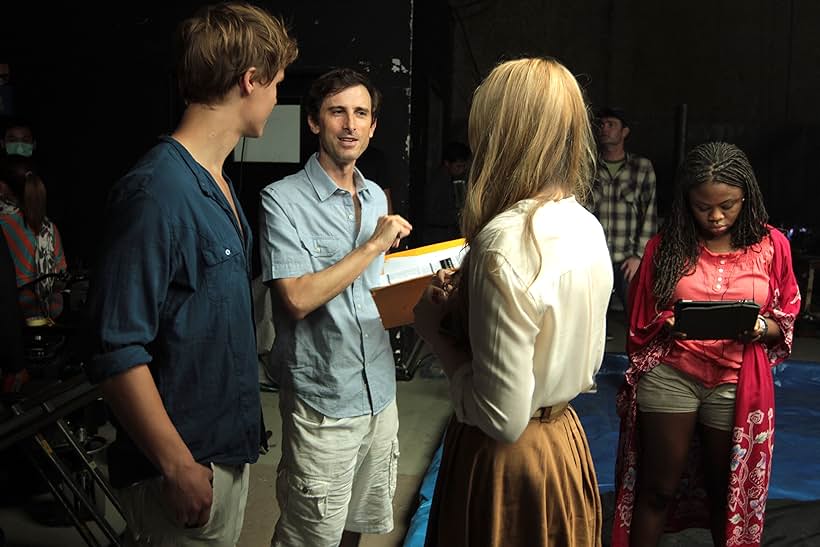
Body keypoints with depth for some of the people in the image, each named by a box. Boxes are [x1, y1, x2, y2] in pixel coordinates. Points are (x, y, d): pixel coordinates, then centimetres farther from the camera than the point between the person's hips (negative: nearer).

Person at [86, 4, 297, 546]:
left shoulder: (219, 183, 8)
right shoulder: (158, 192, -22)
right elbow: (117, 353, -24)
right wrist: (179, 468, -21)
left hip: (231, 450, 9)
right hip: (187, 467, -9)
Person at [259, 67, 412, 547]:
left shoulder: (376, 196, 10)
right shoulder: (284, 200, -12)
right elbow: (298, 299, -22)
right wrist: (375, 244, -18)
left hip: (380, 390, 7)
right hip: (323, 401, -6)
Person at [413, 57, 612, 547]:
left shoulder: (506, 242, -26)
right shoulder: (588, 227, -1)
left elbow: (504, 417, -25)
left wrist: (438, 330, -11)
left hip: (507, 458, -8)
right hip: (567, 440, 8)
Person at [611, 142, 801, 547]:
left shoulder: (770, 244, 1)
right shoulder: (666, 246, -1)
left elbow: (785, 320, 7)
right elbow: (642, 322, 6)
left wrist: (760, 327, -15)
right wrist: (668, 324, -15)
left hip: (737, 383, 1)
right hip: (669, 377, -1)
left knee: (728, 491, 16)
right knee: (657, 488, 8)